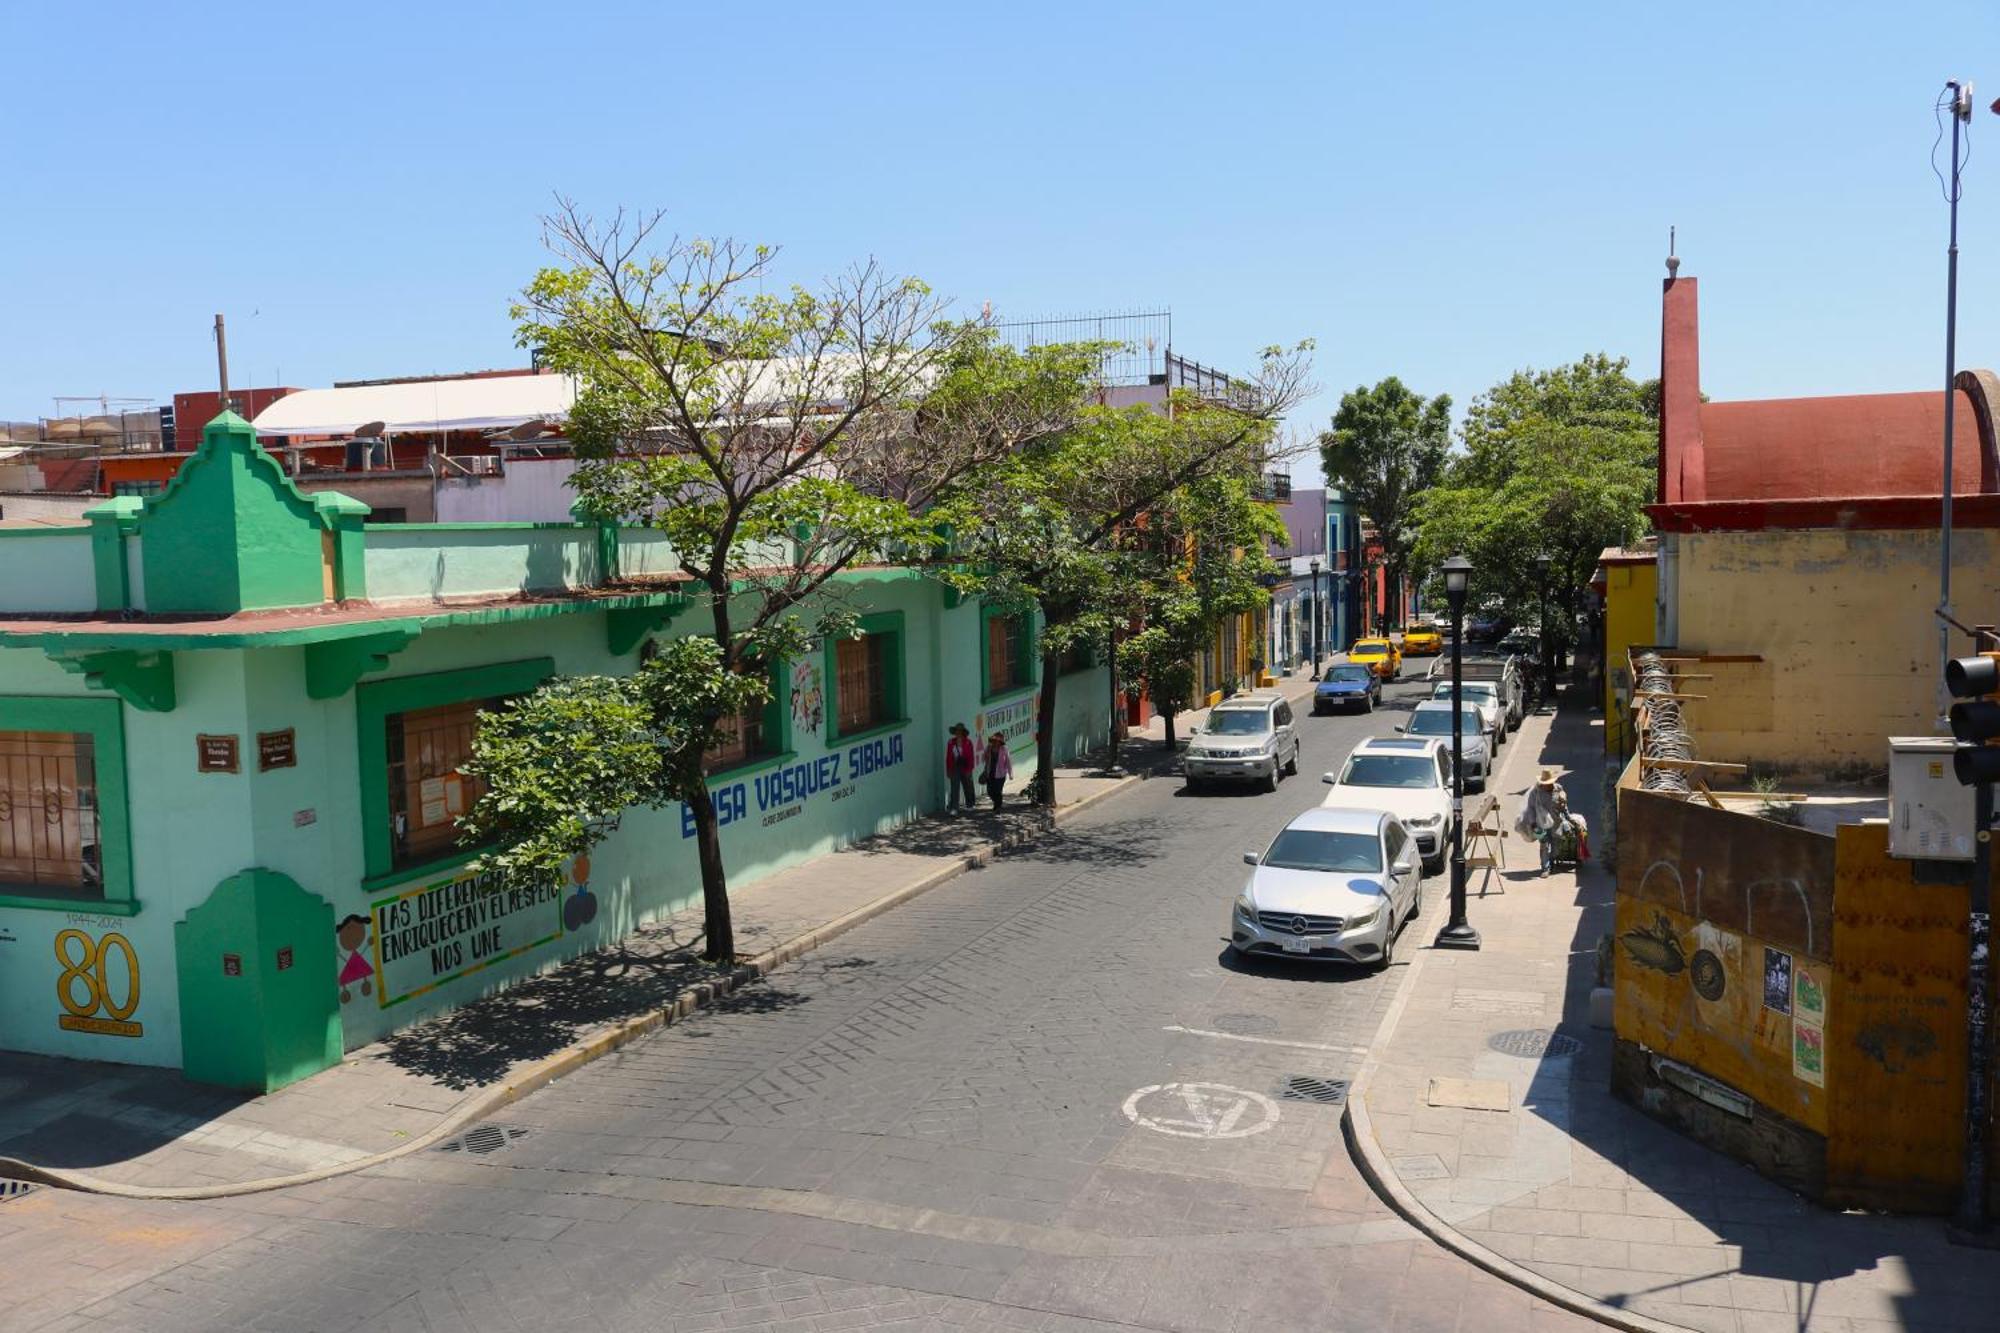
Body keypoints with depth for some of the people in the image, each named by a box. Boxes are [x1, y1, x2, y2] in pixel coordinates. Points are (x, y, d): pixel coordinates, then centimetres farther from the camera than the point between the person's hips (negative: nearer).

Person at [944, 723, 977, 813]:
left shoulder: (967, 742, -6)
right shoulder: (951, 743, 2)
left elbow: (971, 757, -7)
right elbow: (948, 757, 5)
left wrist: (969, 770, -11)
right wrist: (948, 770, 2)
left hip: (965, 768, -1)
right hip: (955, 768, 1)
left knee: (967, 788, 13)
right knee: (954, 789, -5)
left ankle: (969, 805, 33)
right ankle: (954, 808, -6)